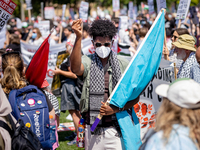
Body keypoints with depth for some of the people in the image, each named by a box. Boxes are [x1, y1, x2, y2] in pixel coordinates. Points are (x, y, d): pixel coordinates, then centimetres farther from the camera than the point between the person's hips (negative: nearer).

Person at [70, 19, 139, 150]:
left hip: (116, 128, 0)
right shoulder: (87, 62, 1)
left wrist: (116, 109, -12)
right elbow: (75, 68, -25)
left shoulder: (123, 64, 4)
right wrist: (79, 38, -35)